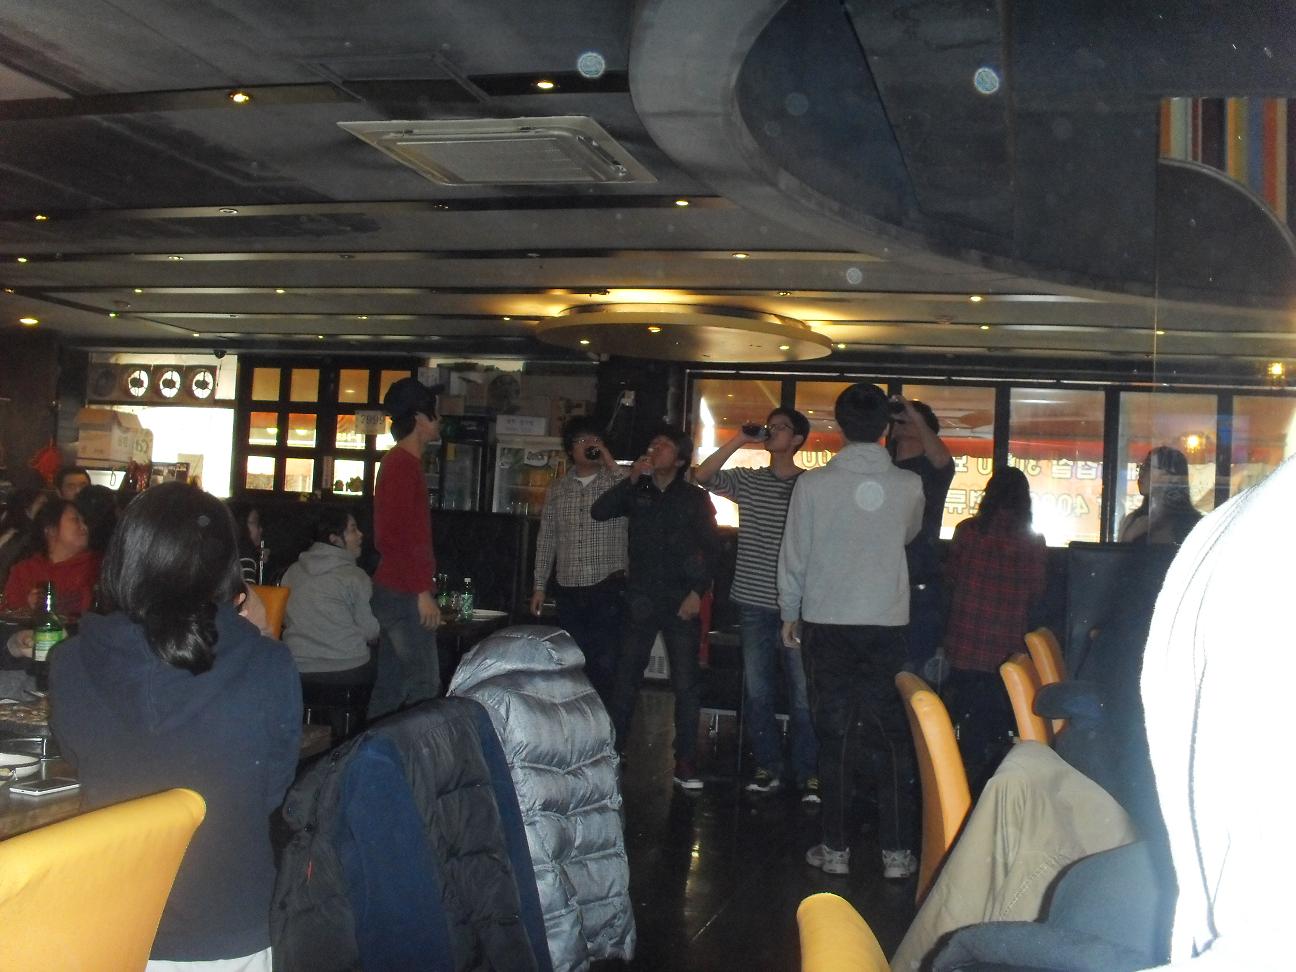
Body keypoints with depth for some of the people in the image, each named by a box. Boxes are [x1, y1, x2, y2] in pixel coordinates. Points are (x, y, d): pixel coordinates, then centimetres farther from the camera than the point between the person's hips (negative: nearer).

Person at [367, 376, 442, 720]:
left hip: (395, 590, 10)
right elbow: (400, 535, -20)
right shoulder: (403, 464, -13)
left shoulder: (400, 461, 17)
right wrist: (423, 591, -20)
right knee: (425, 684, -9)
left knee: (391, 684, 12)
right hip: (406, 592, -10)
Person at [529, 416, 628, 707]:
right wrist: (539, 585, 11)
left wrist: (610, 462, -16)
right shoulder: (558, 489, 12)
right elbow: (546, 539, 14)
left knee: (605, 665, -6)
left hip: (608, 588, -3)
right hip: (568, 589, 4)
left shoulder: (616, 481, 1)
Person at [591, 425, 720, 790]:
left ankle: (686, 762, 4)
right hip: (640, 601, 2)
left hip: (681, 603, -2)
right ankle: (613, 751, 15)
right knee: (625, 679, 5)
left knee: (685, 685, -2)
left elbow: (711, 548, 1)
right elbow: (599, 511, -5)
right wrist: (632, 479, -11)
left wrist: (698, 592, -9)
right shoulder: (638, 493, 8)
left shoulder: (695, 498, 3)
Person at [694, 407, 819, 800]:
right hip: (755, 604, 3)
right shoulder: (747, 481, 7)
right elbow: (702, 475, -6)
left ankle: (808, 773, 11)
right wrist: (739, 440, -9)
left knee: (803, 694, 0)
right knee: (757, 691, 10)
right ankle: (767, 767, 21)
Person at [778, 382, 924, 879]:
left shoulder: (813, 483, -8)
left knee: (834, 735, 6)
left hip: (826, 623, -1)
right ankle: (896, 851, 11)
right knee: (892, 736, 8)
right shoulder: (909, 486, -3)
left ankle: (835, 848, 12)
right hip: (887, 624, 1)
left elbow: (793, 556, -2)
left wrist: (791, 613, 11)